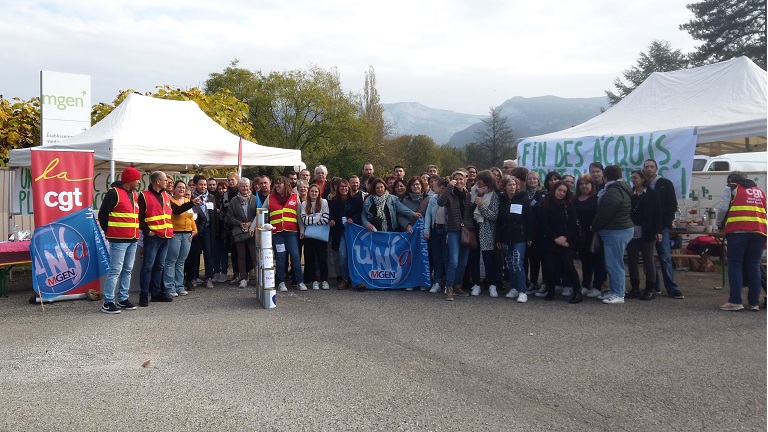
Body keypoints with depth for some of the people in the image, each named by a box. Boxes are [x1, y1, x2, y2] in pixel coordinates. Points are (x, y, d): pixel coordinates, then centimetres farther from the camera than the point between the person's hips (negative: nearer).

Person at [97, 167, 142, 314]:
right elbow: (102, 214, -8)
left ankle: (123, 299, 19)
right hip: (119, 240, -8)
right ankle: (108, 302, -1)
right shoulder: (114, 193, -9)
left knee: (127, 270, 11)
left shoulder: (134, 195, 16)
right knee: (115, 270, -7)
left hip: (133, 240, 8)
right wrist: (109, 232, 0)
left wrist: (136, 232, 13)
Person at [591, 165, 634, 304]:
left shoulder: (614, 191, -17)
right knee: (612, 263, 15)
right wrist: (597, 227, 19)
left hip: (616, 231, -11)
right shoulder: (621, 189, 17)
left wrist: (594, 227, -7)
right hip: (622, 229, 11)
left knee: (614, 263, -5)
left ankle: (618, 295, 1)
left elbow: (604, 213, -21)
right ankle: (614, 292, 22)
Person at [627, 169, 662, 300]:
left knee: (648, 260, 2)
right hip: (632, 233, 4)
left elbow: (657, 213, -4)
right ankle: (635, 288, 15)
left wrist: (658, 231, -11)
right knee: (632, 260, 5)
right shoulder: (630, 195, 8)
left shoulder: (652, 194, 0)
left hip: (647, 233, -4)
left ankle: (650, 289, 10)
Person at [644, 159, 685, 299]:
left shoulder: (666, 184, 4)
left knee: (665, 257, -5)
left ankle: (672, 288, -1)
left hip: (661, 226, -2)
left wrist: (667, 222, -7)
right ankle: (654, 286, 15)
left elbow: (673, 204, 2)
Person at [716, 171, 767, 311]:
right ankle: (754, 302, 9)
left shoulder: (730, 188, 10)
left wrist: (720, 225, 13)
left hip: (737, 232, -4)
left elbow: (723, 208, -2)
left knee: (735, 266, -1)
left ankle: (735, 301, -6)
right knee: (754, 268, 8)